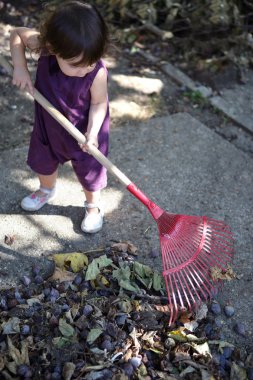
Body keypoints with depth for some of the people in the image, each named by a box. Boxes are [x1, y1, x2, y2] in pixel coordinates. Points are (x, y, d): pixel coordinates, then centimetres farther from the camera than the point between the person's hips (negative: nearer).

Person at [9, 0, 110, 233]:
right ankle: (47, 191, 58)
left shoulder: (97, 73, -34)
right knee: (43, 162, 26)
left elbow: (99, 103, -20)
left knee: (90, 171, 13)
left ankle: (93, 206, 43)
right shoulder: (44, 45, -27)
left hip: (84, 130, -4)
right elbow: (17, 34, -9)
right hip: (48, 124, 4)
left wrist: (92, 132, -32)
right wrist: (20, 67, -22)